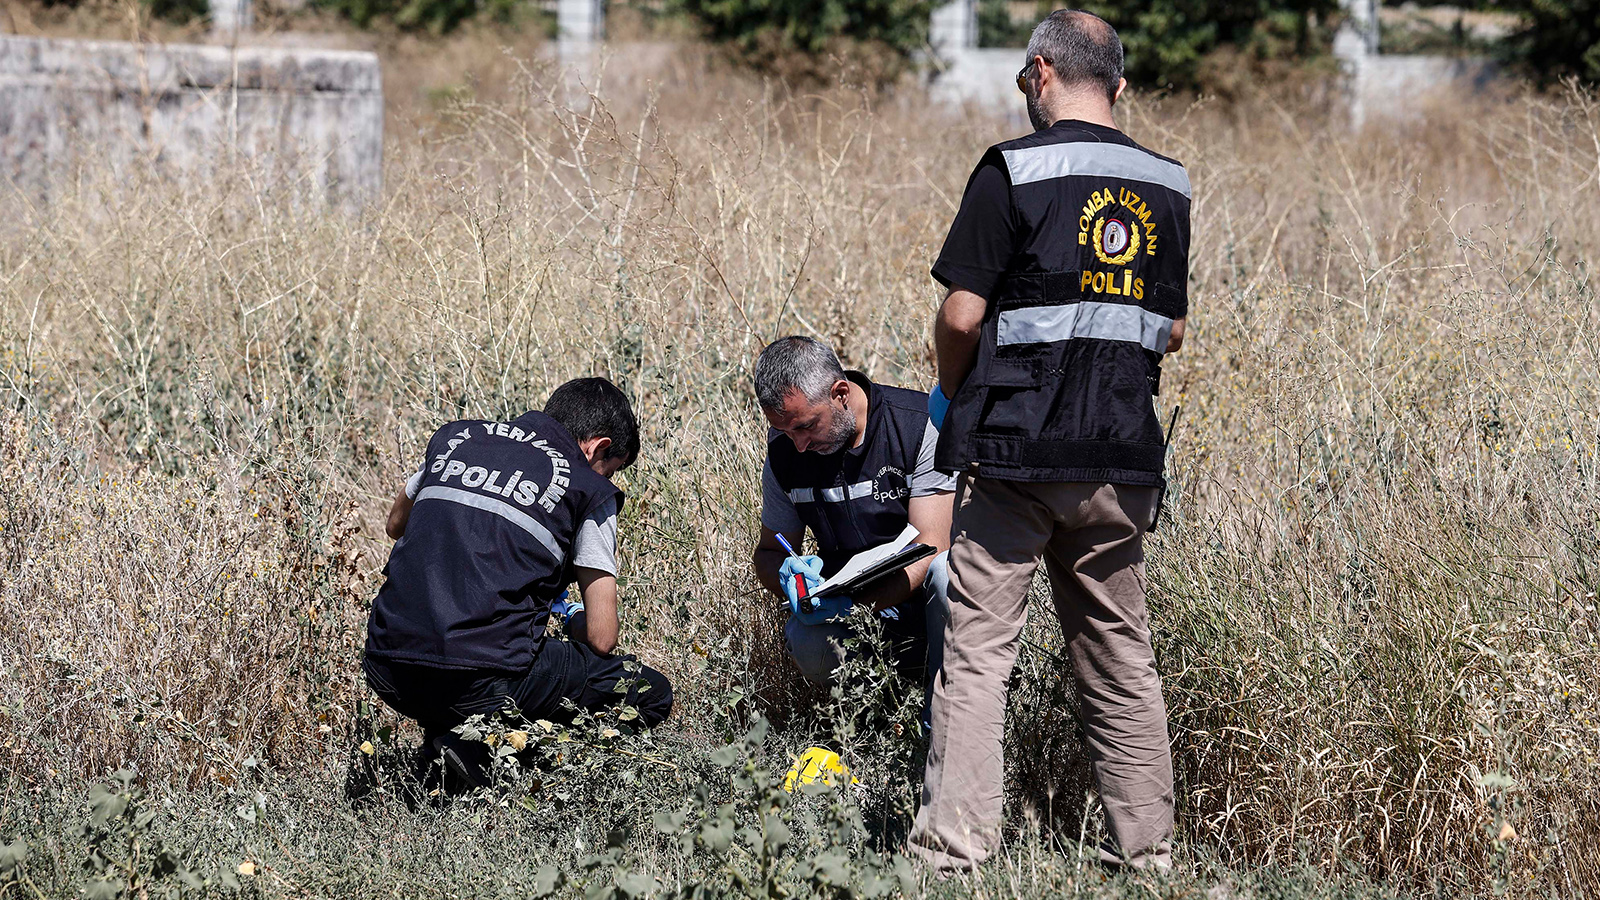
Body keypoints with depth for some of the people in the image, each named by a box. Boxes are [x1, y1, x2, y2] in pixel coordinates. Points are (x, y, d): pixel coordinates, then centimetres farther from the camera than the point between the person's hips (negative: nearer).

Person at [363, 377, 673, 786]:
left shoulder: (455, 437, 18)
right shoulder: (589, 490, 4)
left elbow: (397, 525, 37)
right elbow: (601, 639, 2)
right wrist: (575, 619, 25)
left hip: (387, 671, 6)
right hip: (483, 682, -6)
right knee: (652, 693, 10)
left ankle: (449, 730, 11)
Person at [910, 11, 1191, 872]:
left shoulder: (1013, 171, -8)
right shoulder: (1165, 187, 9)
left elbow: (962, 315, -9)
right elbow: (1170, 330, 14)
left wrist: (950, 394, 8)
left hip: (1014, 449, -5)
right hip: (1122, 457, 5)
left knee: (977, 648, -1)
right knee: (1119, 655, 13)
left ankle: (954, 843, -5)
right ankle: (1144, 845, 15)